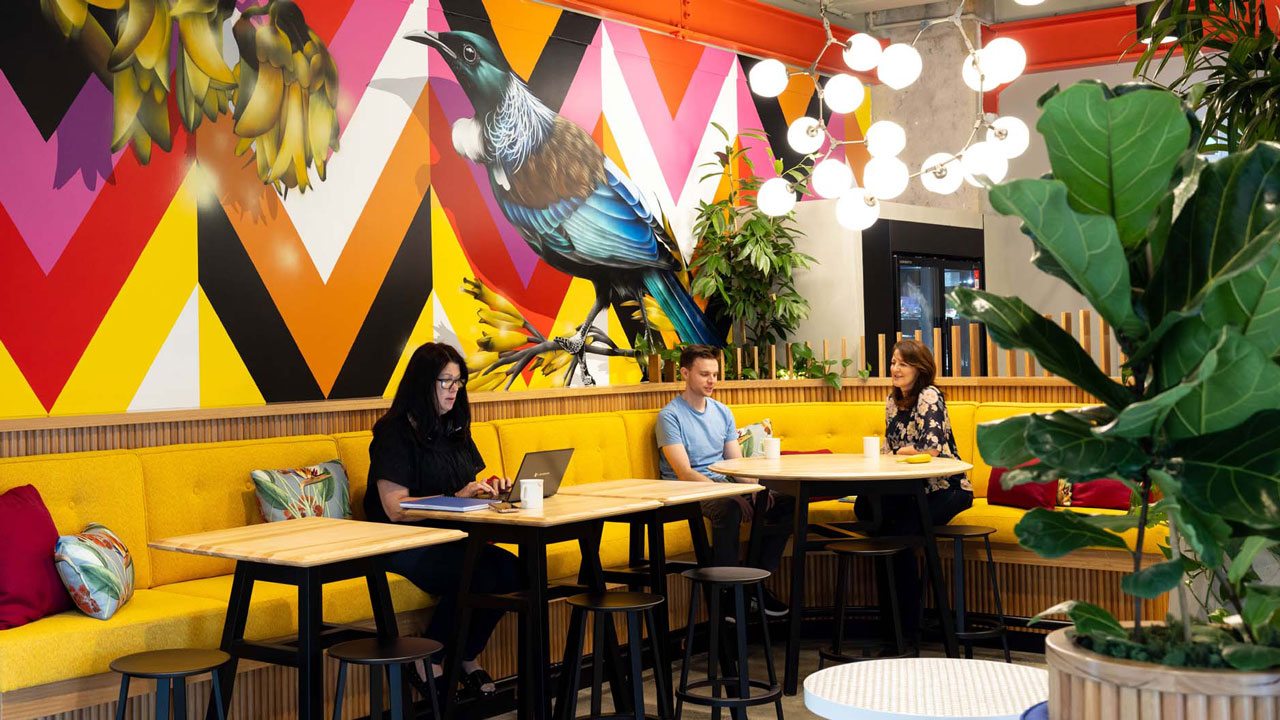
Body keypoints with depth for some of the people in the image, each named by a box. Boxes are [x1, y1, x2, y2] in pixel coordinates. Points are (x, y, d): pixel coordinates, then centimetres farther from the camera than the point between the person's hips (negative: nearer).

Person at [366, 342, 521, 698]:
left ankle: (468, 658, 1)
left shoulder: (455, 430, 17)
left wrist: (486, 488, 0)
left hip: (449, 538, 7)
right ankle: (427, 665, -8)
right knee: (478, 575, -29)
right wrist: (457, 497, -21)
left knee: (510, 569, -20)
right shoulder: (395, 432, -7)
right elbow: (396, 509, -15)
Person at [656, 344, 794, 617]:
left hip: (724, 483, 7)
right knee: (729, 509, -38)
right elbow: (684, 472, -16)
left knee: (787, 503, -10)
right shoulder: (670, 416, -6)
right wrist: (730, 495, -25)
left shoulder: (723, 412, 16)